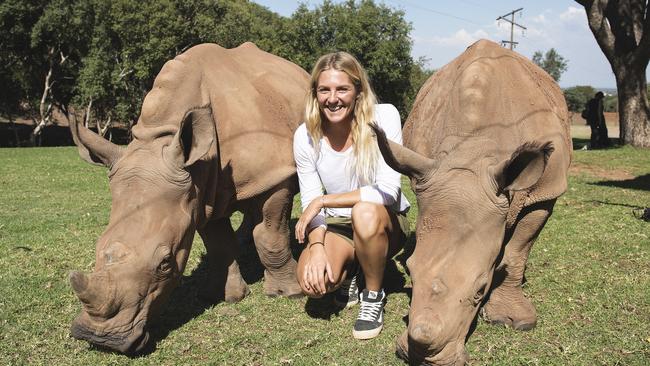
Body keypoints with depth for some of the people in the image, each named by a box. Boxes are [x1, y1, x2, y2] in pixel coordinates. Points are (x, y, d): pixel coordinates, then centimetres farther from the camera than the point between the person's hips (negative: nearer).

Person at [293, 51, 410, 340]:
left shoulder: (384, 117, -19)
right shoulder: (306, 136, -11)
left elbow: (388, 191, -26)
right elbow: (310, 202, -7)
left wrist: (323, 200, -26)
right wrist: (316, 246, -26)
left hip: (385, 222, -2)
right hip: (336, 226, 2)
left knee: (365, 211, -38)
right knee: (313, 280, -28)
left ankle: (374, 296, -11)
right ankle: (349, 272, 11)